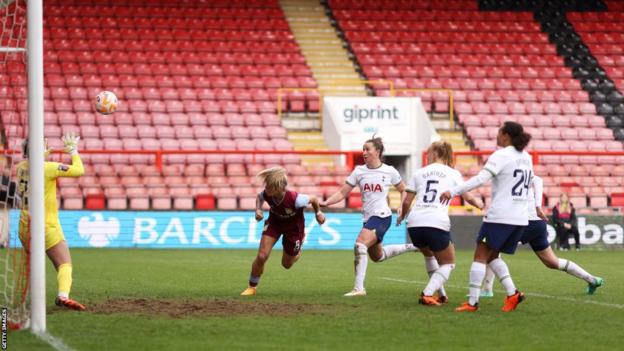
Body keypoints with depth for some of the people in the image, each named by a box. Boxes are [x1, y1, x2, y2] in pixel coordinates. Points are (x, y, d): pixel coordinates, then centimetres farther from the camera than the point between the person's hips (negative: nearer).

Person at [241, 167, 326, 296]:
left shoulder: (294, 199, -42)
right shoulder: (267, 195, -30)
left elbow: (313, 199, -20)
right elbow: (259, 197, -1)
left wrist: (318, 213, -2)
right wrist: (258, 209, -21)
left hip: (294, 227, -2)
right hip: (275, 222, 2)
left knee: (287, 264, 14)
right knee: (262, 256, -14)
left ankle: (301, 241, 47)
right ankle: (252, 287, 10)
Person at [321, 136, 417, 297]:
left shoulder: (389, 171, -4)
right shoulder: (359, 171, 4)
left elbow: (403, 190, 11)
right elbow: (342, 193, 2)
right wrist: (325, 202, -12)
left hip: (382, 216, -7)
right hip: (368, 217, 7)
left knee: (360, 244, -27)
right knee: (377, 256, 19)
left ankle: (359, 288, -27)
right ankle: (410, 247, 42)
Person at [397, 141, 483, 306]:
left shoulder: (419, 173, 17)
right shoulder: (453, 174, 13)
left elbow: (407, 201, 15)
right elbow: (468, 197, 15)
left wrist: (402, 216, 36)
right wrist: (478, 204, 38)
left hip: (414, 224, 3)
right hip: (437, 223, -3)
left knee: (429, 255, 31)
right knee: (448, 264, 14)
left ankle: (441, 295, 28)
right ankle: (427, 294, -8)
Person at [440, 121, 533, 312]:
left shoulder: (501, 156, -10)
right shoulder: (526, 158, 12)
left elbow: (481, 178, -21)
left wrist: (453, 192, -23)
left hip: (500, 216, -7)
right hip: (520, 218, 7)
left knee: (481, 256, 0)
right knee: (492, 256, 18)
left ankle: (472, 302, -5)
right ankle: (512, 293, 1)